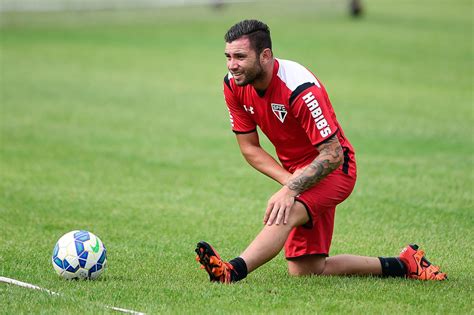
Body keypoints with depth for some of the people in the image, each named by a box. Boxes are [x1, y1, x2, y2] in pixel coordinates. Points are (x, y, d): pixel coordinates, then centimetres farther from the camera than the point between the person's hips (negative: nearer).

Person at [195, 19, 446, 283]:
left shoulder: (300, 88, -28)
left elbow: (332, 155, -26)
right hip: (296, 171, 8)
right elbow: (250, 148, 0)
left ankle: (233, 271, -59)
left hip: (333, 169, -8)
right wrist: (288, 181, -16)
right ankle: (402, 265, 15)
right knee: (305, 271, 4)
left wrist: (292, 189, -36)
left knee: (288, 212, -38)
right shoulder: (234, 86, -8)